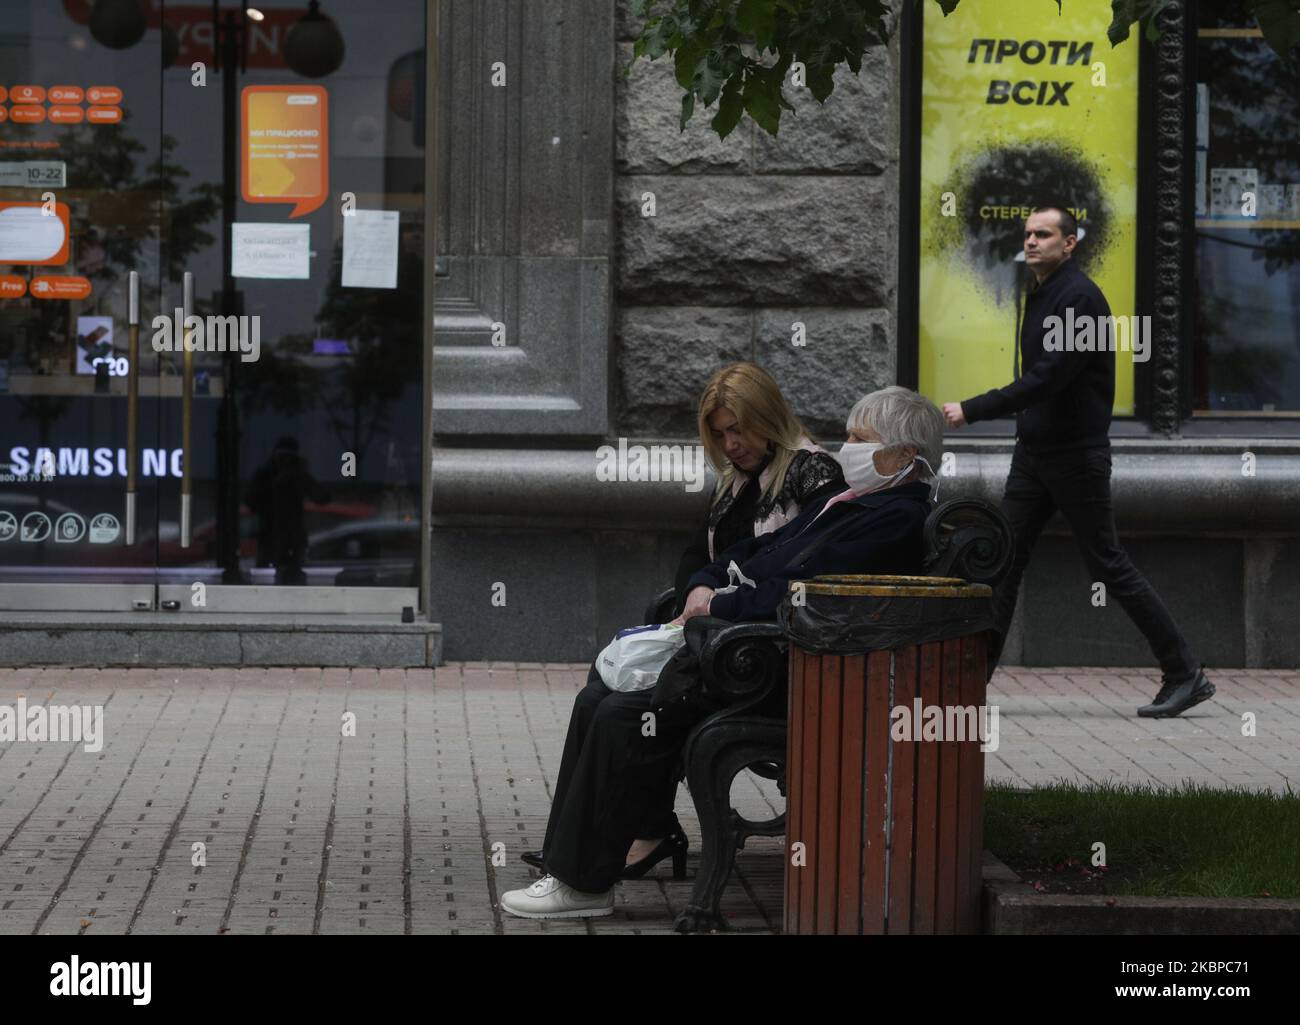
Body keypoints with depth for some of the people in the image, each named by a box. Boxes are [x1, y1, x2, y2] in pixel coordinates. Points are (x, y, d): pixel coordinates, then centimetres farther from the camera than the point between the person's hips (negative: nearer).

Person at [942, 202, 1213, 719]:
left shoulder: (1079, 297, -16)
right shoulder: (1039, 296, 14)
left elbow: (1047, 379, -25)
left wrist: (970, 411, -26)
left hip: (1076, 455, -9)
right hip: (1033, 453, 9)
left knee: (1109, 565, -4)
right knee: (1003, 560, 2)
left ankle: (1186, 675, 5)